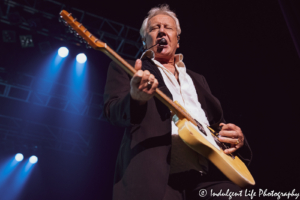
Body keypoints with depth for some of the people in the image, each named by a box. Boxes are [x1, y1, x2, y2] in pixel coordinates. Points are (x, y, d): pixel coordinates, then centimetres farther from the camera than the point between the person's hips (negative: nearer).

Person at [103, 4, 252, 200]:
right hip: (155, 177, -4)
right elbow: (113, 112, -3)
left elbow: (219, 123, 26)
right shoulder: (125, 69, 12)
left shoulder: (198, 80, 26)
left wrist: (236, 136, 3)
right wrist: (136, 98, -26)